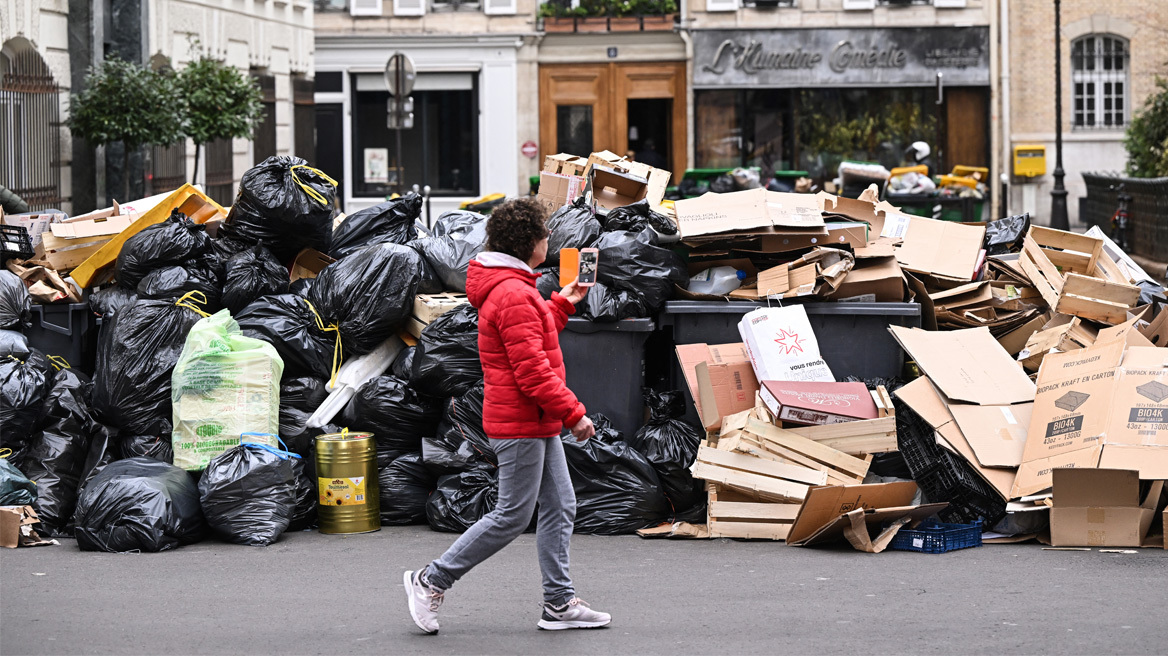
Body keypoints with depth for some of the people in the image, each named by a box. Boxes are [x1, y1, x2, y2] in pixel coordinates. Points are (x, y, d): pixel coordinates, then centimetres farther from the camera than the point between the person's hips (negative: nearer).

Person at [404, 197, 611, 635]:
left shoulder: (511, 288, 14)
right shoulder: (514, 295, -20)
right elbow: (532, 370, -24)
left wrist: (563, 303, 25)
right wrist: (572, 412, -18)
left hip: (537, 423, 11)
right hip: (520, 424, -11)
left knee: (560, 508, 10)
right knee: (512, 516, -4)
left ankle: (559, 603, 13)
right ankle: (432, 581, 4)